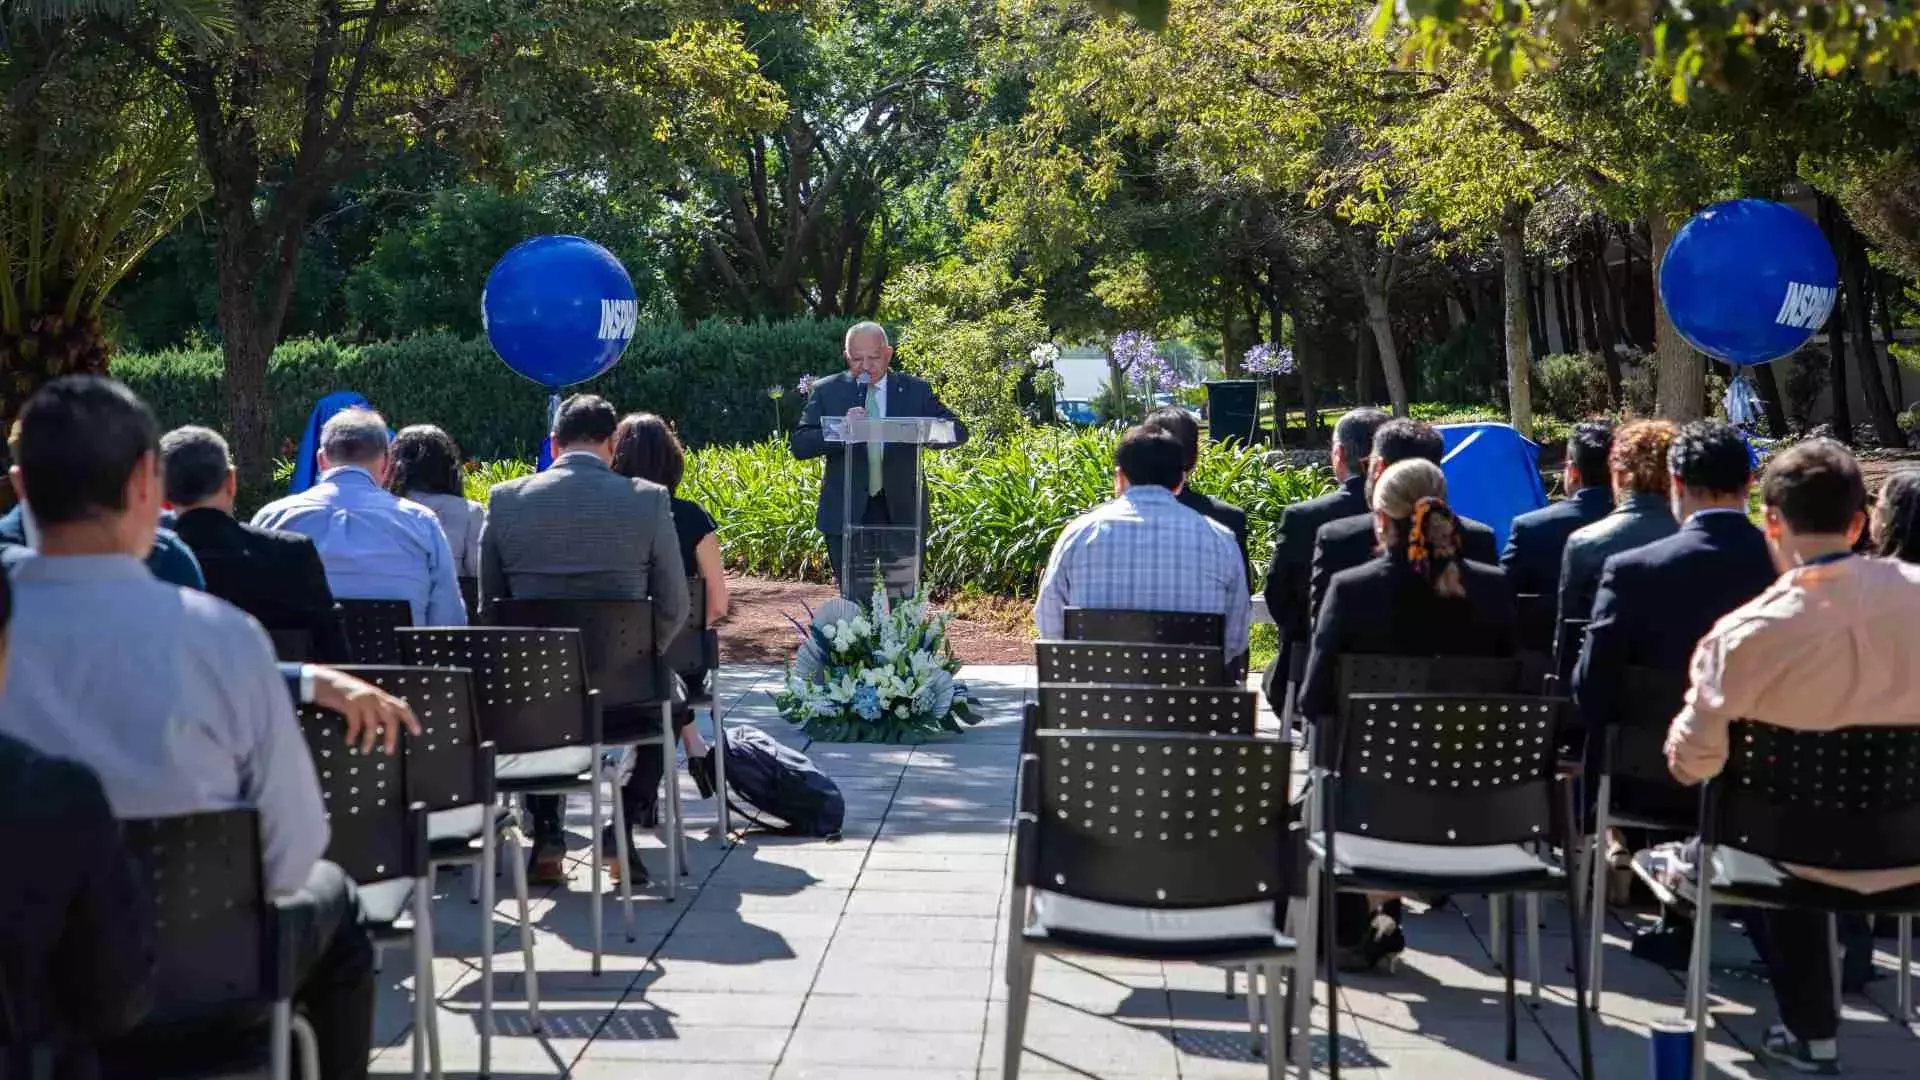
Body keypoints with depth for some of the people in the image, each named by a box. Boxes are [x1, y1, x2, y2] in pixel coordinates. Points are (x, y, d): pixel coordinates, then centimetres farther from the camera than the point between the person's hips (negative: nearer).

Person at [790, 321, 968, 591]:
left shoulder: (915, 391, 5)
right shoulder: (826, 391, 4)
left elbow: (958, 431, 1)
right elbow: (798, 445, -4)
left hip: (902, 513, 1)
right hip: (846, 515, 0)